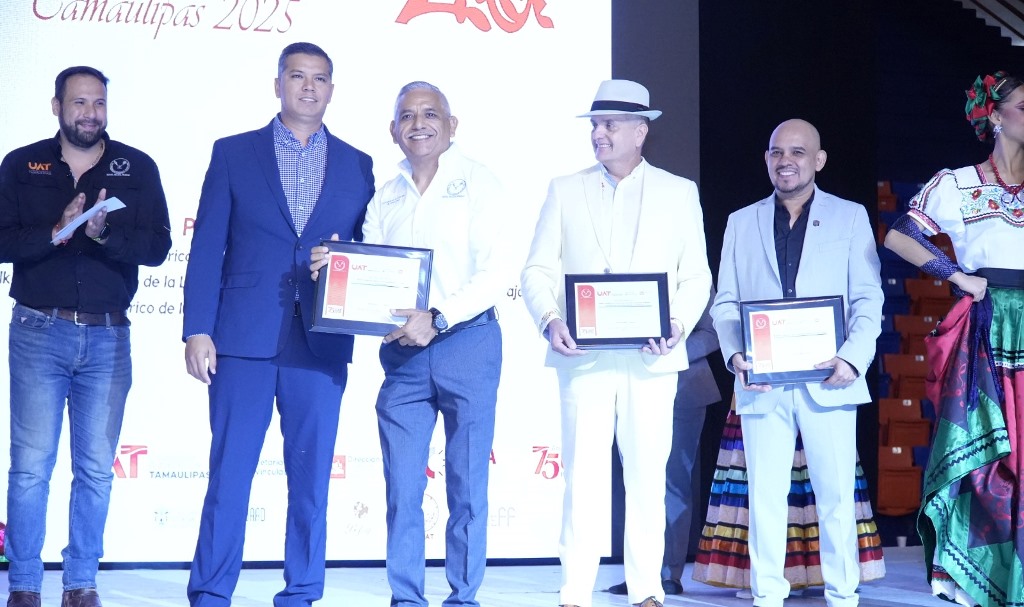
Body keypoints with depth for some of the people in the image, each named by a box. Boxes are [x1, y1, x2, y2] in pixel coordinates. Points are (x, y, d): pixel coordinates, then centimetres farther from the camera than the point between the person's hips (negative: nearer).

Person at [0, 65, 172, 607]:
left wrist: (104, 233, -22)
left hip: (108, 337, 1)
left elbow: (158, 245, -5)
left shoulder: (137, 169, 5)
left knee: (96, 469, 5)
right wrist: (57, 232, -20)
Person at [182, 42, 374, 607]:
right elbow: (207, 248, 3)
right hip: (244, 338, -1)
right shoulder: (233, 154, 8)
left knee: (311, 479, 4)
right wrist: (197, 331, -5)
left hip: (322, 344, 2)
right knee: (229, 473, -1)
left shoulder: (356, 165, 12)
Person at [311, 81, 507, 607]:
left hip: (466, 344, -4)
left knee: (467, 484, 2)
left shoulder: (477, 182, 0)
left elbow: (496, 271, -9)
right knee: (402, 484, 2)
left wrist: (437, 319, -18)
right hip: (402, 351, 4)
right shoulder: (384, 198, 15)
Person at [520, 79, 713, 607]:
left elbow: (696, 276, 7)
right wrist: (549, 321, -11)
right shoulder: (565, 190, 11)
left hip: (650, 359, 0)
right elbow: (538, 270, 8)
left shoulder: (679, 193, 10)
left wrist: (678, 326, -11)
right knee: (582, 475, -2)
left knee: (648, 475, 1)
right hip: (584, 357, 0)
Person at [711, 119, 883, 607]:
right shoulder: (741, 223, 15)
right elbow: (725, 302, 11)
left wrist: (853, 357, -12)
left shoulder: (850, 217, 10)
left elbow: (868, 299, 4)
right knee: (765, 496, 1)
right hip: (762, 381, 1)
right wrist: (734, 355, -7)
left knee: (836, 494, 0)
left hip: (826, 380, -1)